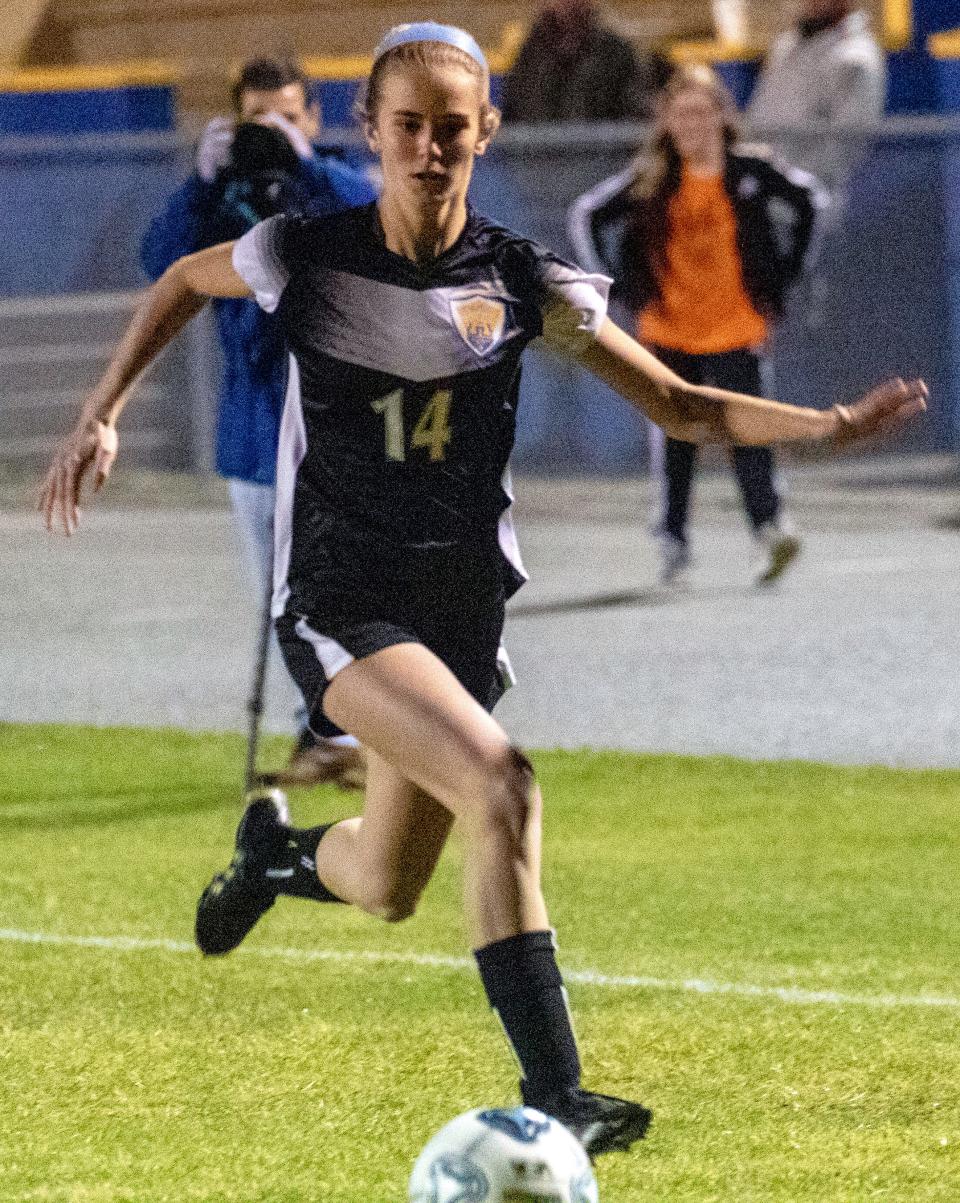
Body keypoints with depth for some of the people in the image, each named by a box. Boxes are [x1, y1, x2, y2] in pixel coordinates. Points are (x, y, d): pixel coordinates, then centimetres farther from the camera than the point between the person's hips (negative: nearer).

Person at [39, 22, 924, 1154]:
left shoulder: (519, 281, -2)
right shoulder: (305, 256, -7)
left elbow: (682, 405, 2)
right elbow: (184, 282, 15)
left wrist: (826, 424, -12)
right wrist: (101, 414, 9)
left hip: (463, 604, 4)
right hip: (337, 599, -4)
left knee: (385, 889, 11)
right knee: (500, 783, -28)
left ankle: (272, 850, 48)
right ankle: (551, 1092, -25)